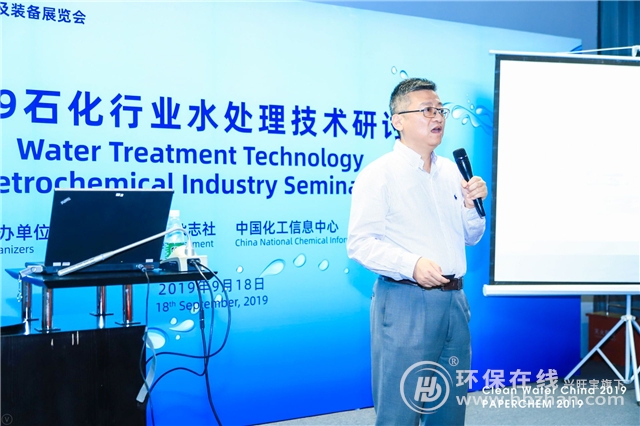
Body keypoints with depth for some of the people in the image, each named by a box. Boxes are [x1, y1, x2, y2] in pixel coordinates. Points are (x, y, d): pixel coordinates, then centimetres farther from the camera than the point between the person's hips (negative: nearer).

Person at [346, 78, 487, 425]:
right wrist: (411, 264, -25)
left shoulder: (451, 171, 14)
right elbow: (360, 243, -14)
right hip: (405, 302, -6)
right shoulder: (379, 174, -7)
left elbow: (470, 237, 20)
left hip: (453, 300, 7)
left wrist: (471, 204, 1)